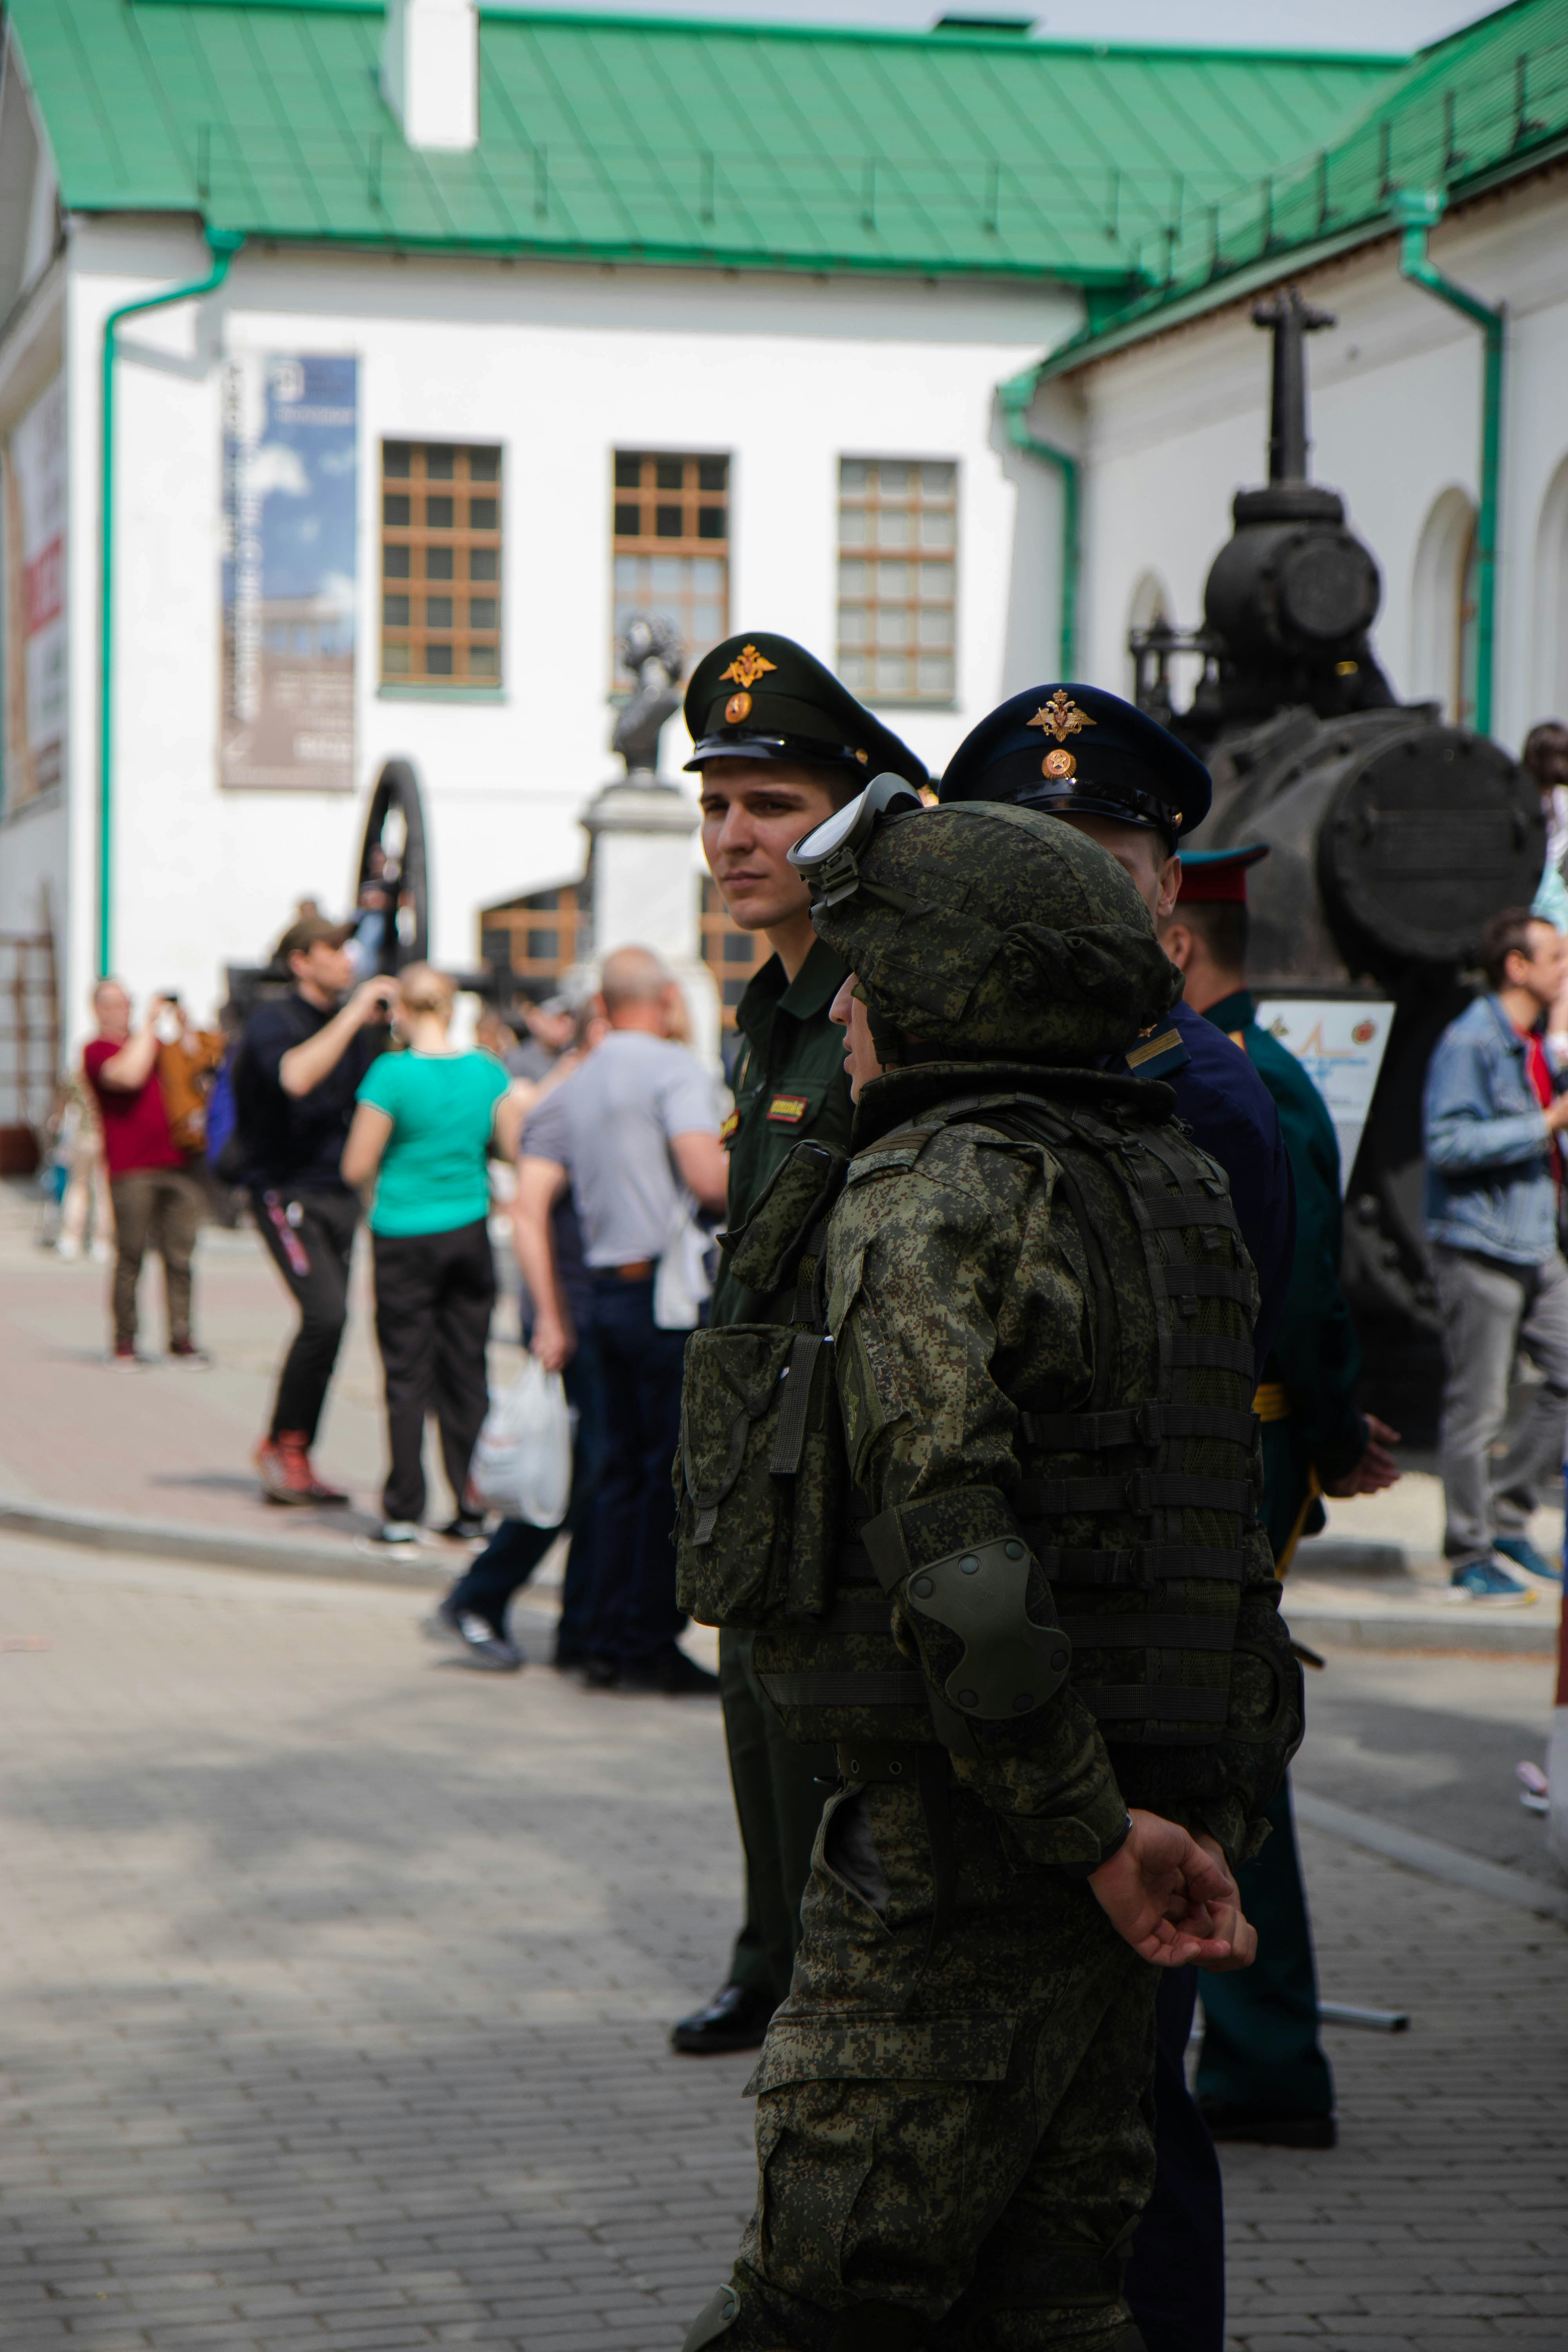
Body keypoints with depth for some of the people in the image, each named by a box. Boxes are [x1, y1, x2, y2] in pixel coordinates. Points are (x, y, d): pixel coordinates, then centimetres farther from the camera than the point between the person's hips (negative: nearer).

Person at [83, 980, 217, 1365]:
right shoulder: (96, 1051, 2)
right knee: (130, 1258, -3)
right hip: (131, 1170, -5)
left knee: (180, 1257, 1)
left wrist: (180, 1029, 15)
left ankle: (181, 1340, 3)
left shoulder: (147, 1043, 22)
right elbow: (129, 1074, -16)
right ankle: (124, 1342, 4)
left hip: (177, 1164, 5)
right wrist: (150, 1025, -7)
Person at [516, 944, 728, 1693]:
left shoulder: (569, 1091, 14)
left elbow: (529, 1207, 7)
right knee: (675, 1471, -1)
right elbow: (708, 1178, -19)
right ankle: (651, 1644, 2)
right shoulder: (675, 1068, -6)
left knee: (624, 1467, 13)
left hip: (606, 1292, 7)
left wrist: (551, 1316, 8)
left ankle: (608, 1641, 13)